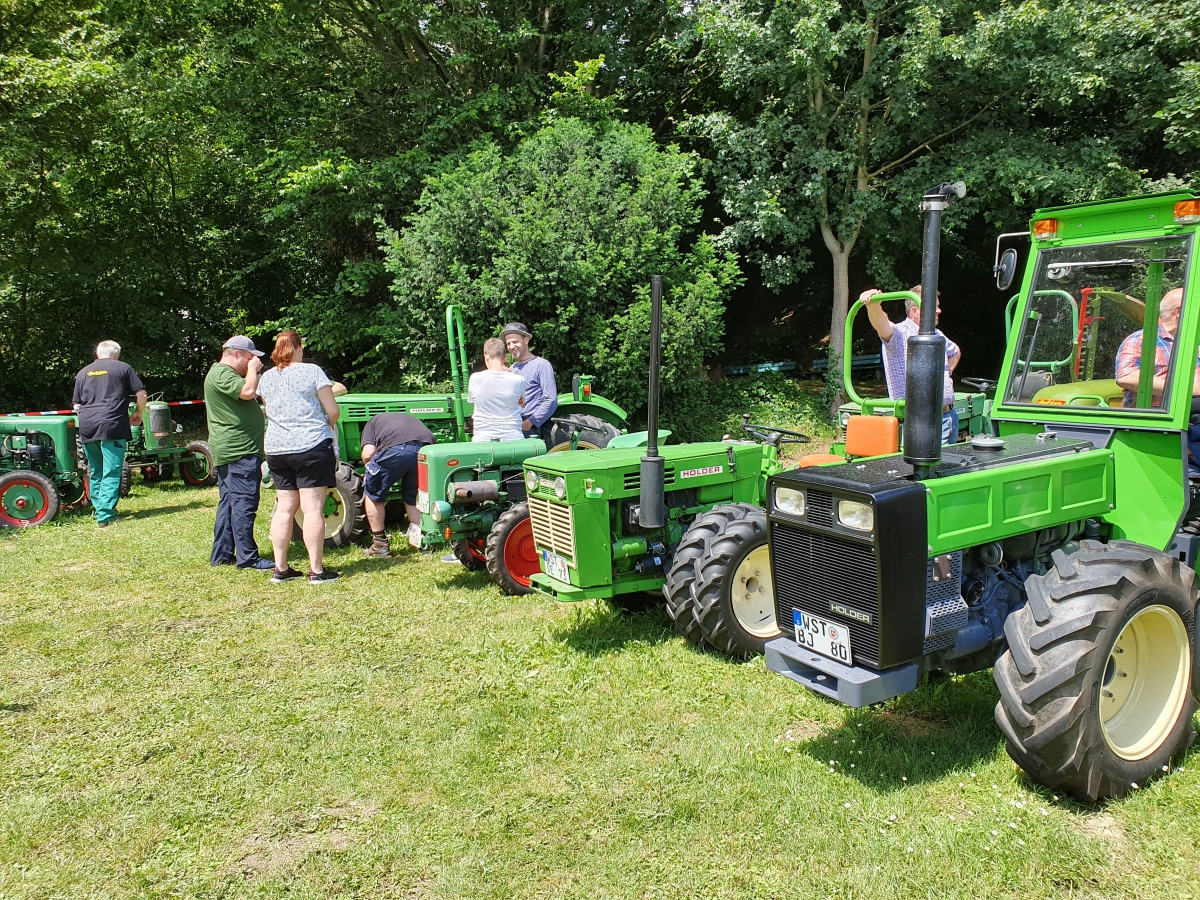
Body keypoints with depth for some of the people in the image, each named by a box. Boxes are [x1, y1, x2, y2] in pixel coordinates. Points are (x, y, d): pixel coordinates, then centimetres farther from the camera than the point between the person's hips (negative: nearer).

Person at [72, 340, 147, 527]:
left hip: (87, 428, 5)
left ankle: (98, 509, 26)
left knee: (95, 471, 17)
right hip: (112, 427, -4)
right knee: (111, 473, -4)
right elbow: (141, 394, 2)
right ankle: (105, 515, -9)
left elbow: (76, 405, 18)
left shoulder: (83, 372, 18)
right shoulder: (123, 368, 7)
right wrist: (138, 413, 17)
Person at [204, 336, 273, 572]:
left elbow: (247, 398, 24)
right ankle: (247, 558, -8)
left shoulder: (224, 373, 23)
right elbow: (248, 392, -25)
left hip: (230, 450, 12)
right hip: (239, 450, -12)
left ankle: (221, 555, 18)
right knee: (244, 503, -10)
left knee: (229, 502, 13)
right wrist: (253, 370, -12)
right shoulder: (221, 374, -12)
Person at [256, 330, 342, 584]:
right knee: (312, 508, -3)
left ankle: (280, 569, 14)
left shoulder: (266, 378, 9)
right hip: (312, 447, -5)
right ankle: (317, 570, -1)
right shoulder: (311, 371, -6)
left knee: (284, 509, 11)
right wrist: (323, 429, 12)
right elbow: (333, 411, -6)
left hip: (276, 449, 5)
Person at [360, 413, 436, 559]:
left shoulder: (373, 422, 31)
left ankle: (379, 545, 22)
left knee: (373, 493, 20)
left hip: (397, 449, -4)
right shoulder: (412, 419, 43)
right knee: (413, 496, 28)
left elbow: (368, 454, 11)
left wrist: (371, 470, 32)